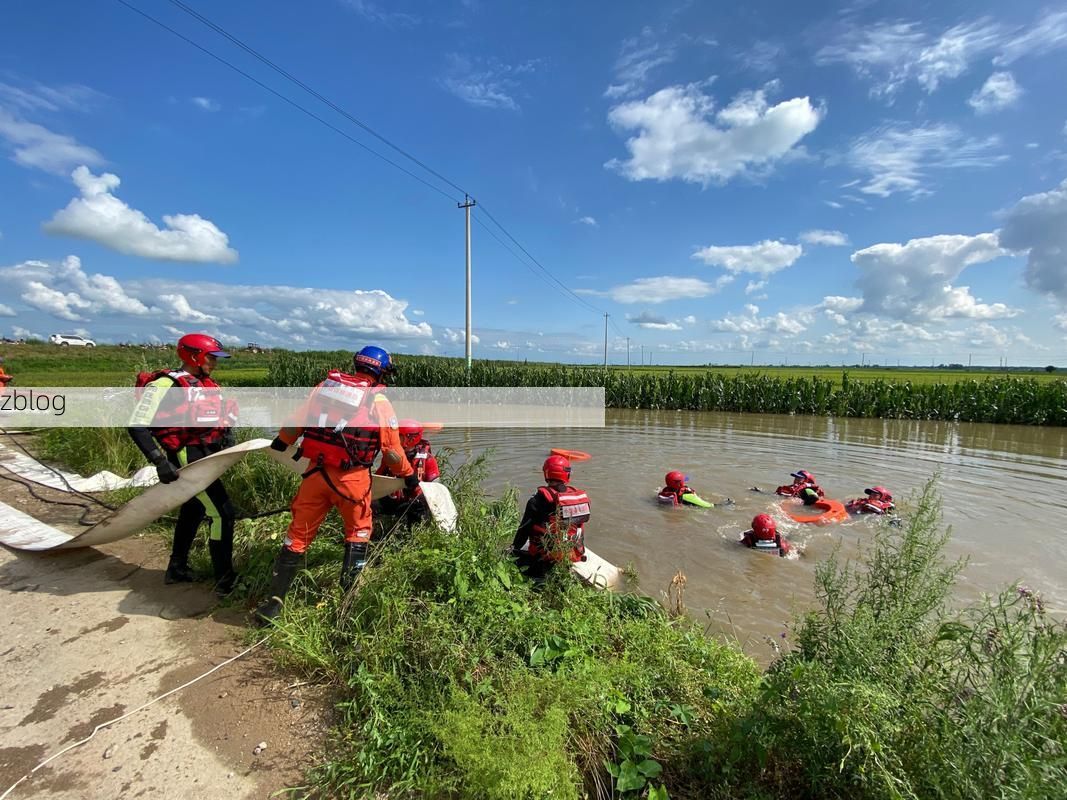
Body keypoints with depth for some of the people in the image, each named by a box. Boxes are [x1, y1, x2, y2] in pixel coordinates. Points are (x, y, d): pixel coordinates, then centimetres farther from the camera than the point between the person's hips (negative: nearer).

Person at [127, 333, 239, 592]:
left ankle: (177, 569, 41)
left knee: (193, 510, 22)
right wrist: (160, 462, -24)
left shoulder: (206, 385, 9)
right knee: (222, 512, -10)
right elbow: (137, 427, -17)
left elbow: (228, 409, 23)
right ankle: (225, 579, 2)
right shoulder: (166, 385, -14)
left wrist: (227, 434, 3)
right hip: (187, 460, -9)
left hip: (207, 456, 9)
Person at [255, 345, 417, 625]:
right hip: (351, 478, -3)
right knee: (359, 531, 19)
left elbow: (297, 423, 11)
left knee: (298, 535, 15)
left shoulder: (324, 386, 6)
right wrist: (408, 475, 11)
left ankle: (274, 601, 21)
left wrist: (280, 442, 30)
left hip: (316, 472, 4)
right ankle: (347, 595, 23)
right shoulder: (378, 401, -5)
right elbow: (392, 451, -4)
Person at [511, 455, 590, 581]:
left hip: (547, 556, -6)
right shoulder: (581, 496, -1)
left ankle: (538, 578, -6)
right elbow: (582, 523, 11)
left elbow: (525, 527, -7)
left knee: (512, 555, 9)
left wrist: (514, 547, 10)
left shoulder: (540, 499, -16)